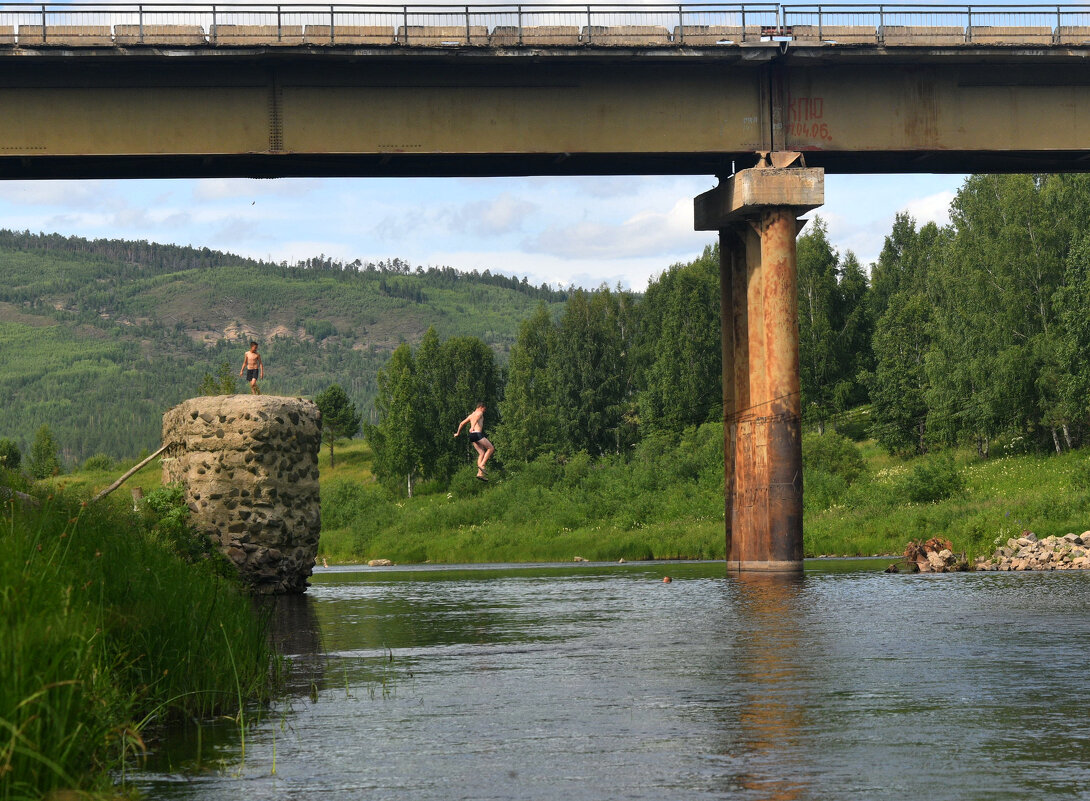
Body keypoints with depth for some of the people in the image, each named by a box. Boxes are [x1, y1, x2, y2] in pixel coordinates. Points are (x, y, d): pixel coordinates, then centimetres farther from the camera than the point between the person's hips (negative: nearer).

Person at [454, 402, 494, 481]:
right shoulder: (480, 413, 2)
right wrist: (472, 427, -39)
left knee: (481, 453, 7)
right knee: (491, 448, 2)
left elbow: (461, 423, 30)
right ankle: (481, 465, -12)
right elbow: (476, 418, -22)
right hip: (477, 433, -8)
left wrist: (458, 433, 42)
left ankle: (480, 473, -7)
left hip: (472, 436, 8)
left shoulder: (471, 415, 26)